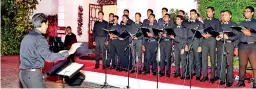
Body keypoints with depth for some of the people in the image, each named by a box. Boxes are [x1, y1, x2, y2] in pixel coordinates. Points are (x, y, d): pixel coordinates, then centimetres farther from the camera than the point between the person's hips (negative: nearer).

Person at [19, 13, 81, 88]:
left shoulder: (27, 37, 13)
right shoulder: (39, 38, -14)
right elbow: (48, 56, -25)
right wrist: (69, 52, -26)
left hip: (23, 73, 9)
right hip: (33, 74, -9)